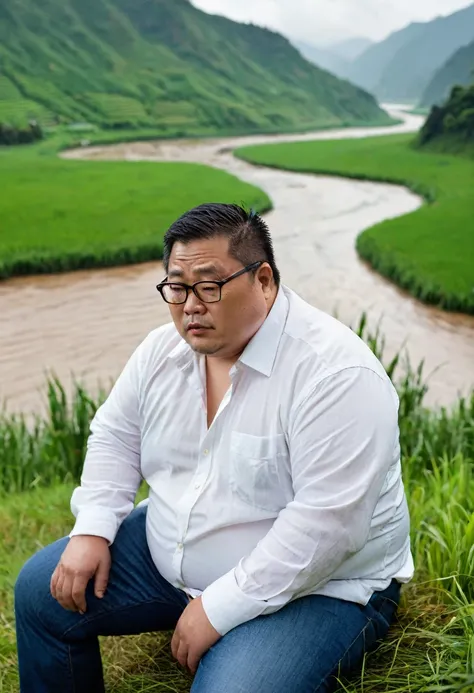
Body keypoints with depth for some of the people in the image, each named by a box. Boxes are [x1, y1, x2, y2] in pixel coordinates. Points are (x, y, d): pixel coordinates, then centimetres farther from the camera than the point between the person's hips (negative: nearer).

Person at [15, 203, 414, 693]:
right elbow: (116, 437, 11)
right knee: (39, 591, 4)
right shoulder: (163, 349, -3)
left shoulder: (336, 372, -27)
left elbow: (326, 523, -30)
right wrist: (92, 529, -3)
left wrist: (218, 609, -26)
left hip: (314, 588, -6)